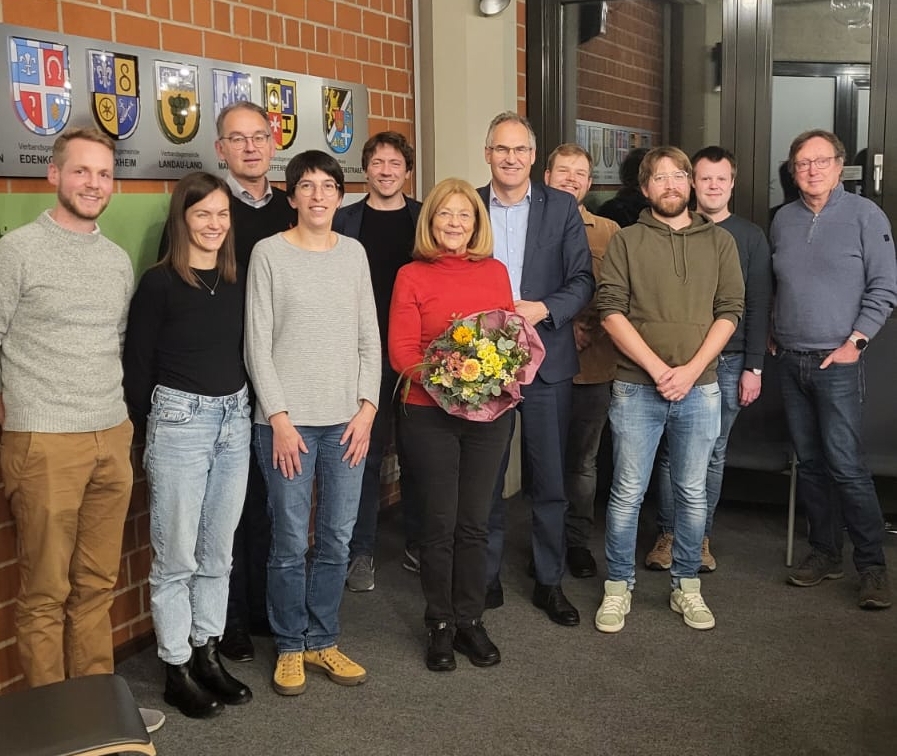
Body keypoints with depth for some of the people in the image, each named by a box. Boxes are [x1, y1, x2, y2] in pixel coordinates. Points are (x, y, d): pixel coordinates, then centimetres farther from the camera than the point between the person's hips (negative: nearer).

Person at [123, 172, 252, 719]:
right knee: (176, 556, 3)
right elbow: (137, 364, -4)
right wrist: (152, 425, 3)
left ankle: (208, 653, 27)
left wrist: (243, 407, 7)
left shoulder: (239, 280, 7)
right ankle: (178, 669, 16)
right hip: (179, 421, -5)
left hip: (234, 420, 5)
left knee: (218, 551, 13)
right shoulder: (159, 283, -8)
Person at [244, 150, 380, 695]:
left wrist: (367, 407, 0)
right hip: (288, 420, -3)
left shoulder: (354, 252, 9)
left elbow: (370, 338, 10)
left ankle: (322, 641, 24)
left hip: (348, 421, 4)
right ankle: (290, 647, 19)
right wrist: (280, 418, -9)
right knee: (291, 543, 1)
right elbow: (258, 344, -4)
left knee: (337, 541, 8)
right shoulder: (270, 253, -2)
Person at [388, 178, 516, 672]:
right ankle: (440, 625, 20)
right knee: (439, 523, 4)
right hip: (430, 414, -3)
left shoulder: (495, 272, 7)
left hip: (490, 412, 3)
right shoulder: (412, 276, -2)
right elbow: (401, 352, -6)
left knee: (475, 523, 10)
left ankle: (470, 621, 23)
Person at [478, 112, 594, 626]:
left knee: (551, 480, 6)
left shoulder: (562, 207, 3)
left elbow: (583, 280, -1)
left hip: (547, 359, 0)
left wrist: (544, 309, -17)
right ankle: (487, 578, 24)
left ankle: (550, 581, 20)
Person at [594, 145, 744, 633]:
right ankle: (618, 588, 17)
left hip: (699, 388, 2)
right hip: (636, 387, -2)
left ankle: (686, 586, 25)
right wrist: (657, 368, -13)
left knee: (693, 495, 10)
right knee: (627, 494, 3)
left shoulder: (719, 242, 9)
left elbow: (729, 311, 2)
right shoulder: (626, 242, 3)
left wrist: (691, 369, -10)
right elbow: (611, 311, -6)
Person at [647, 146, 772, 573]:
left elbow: (758, 307, 4)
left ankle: (700, 537, 18)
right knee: (672, 452, 3)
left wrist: (753, 367, -2)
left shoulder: (750, 237, 5)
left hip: (728, 362, 0)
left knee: (713, 454, 7)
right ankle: (667, 535, 14)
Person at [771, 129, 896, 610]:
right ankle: (825, 553, 21)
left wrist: (856, 341, -10)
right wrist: (772, 335, 10)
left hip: (836, 363, -5)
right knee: (809, 462, 10)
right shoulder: (783, 219, 9)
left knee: (846, 466, -8)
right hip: (790, 362, 5)